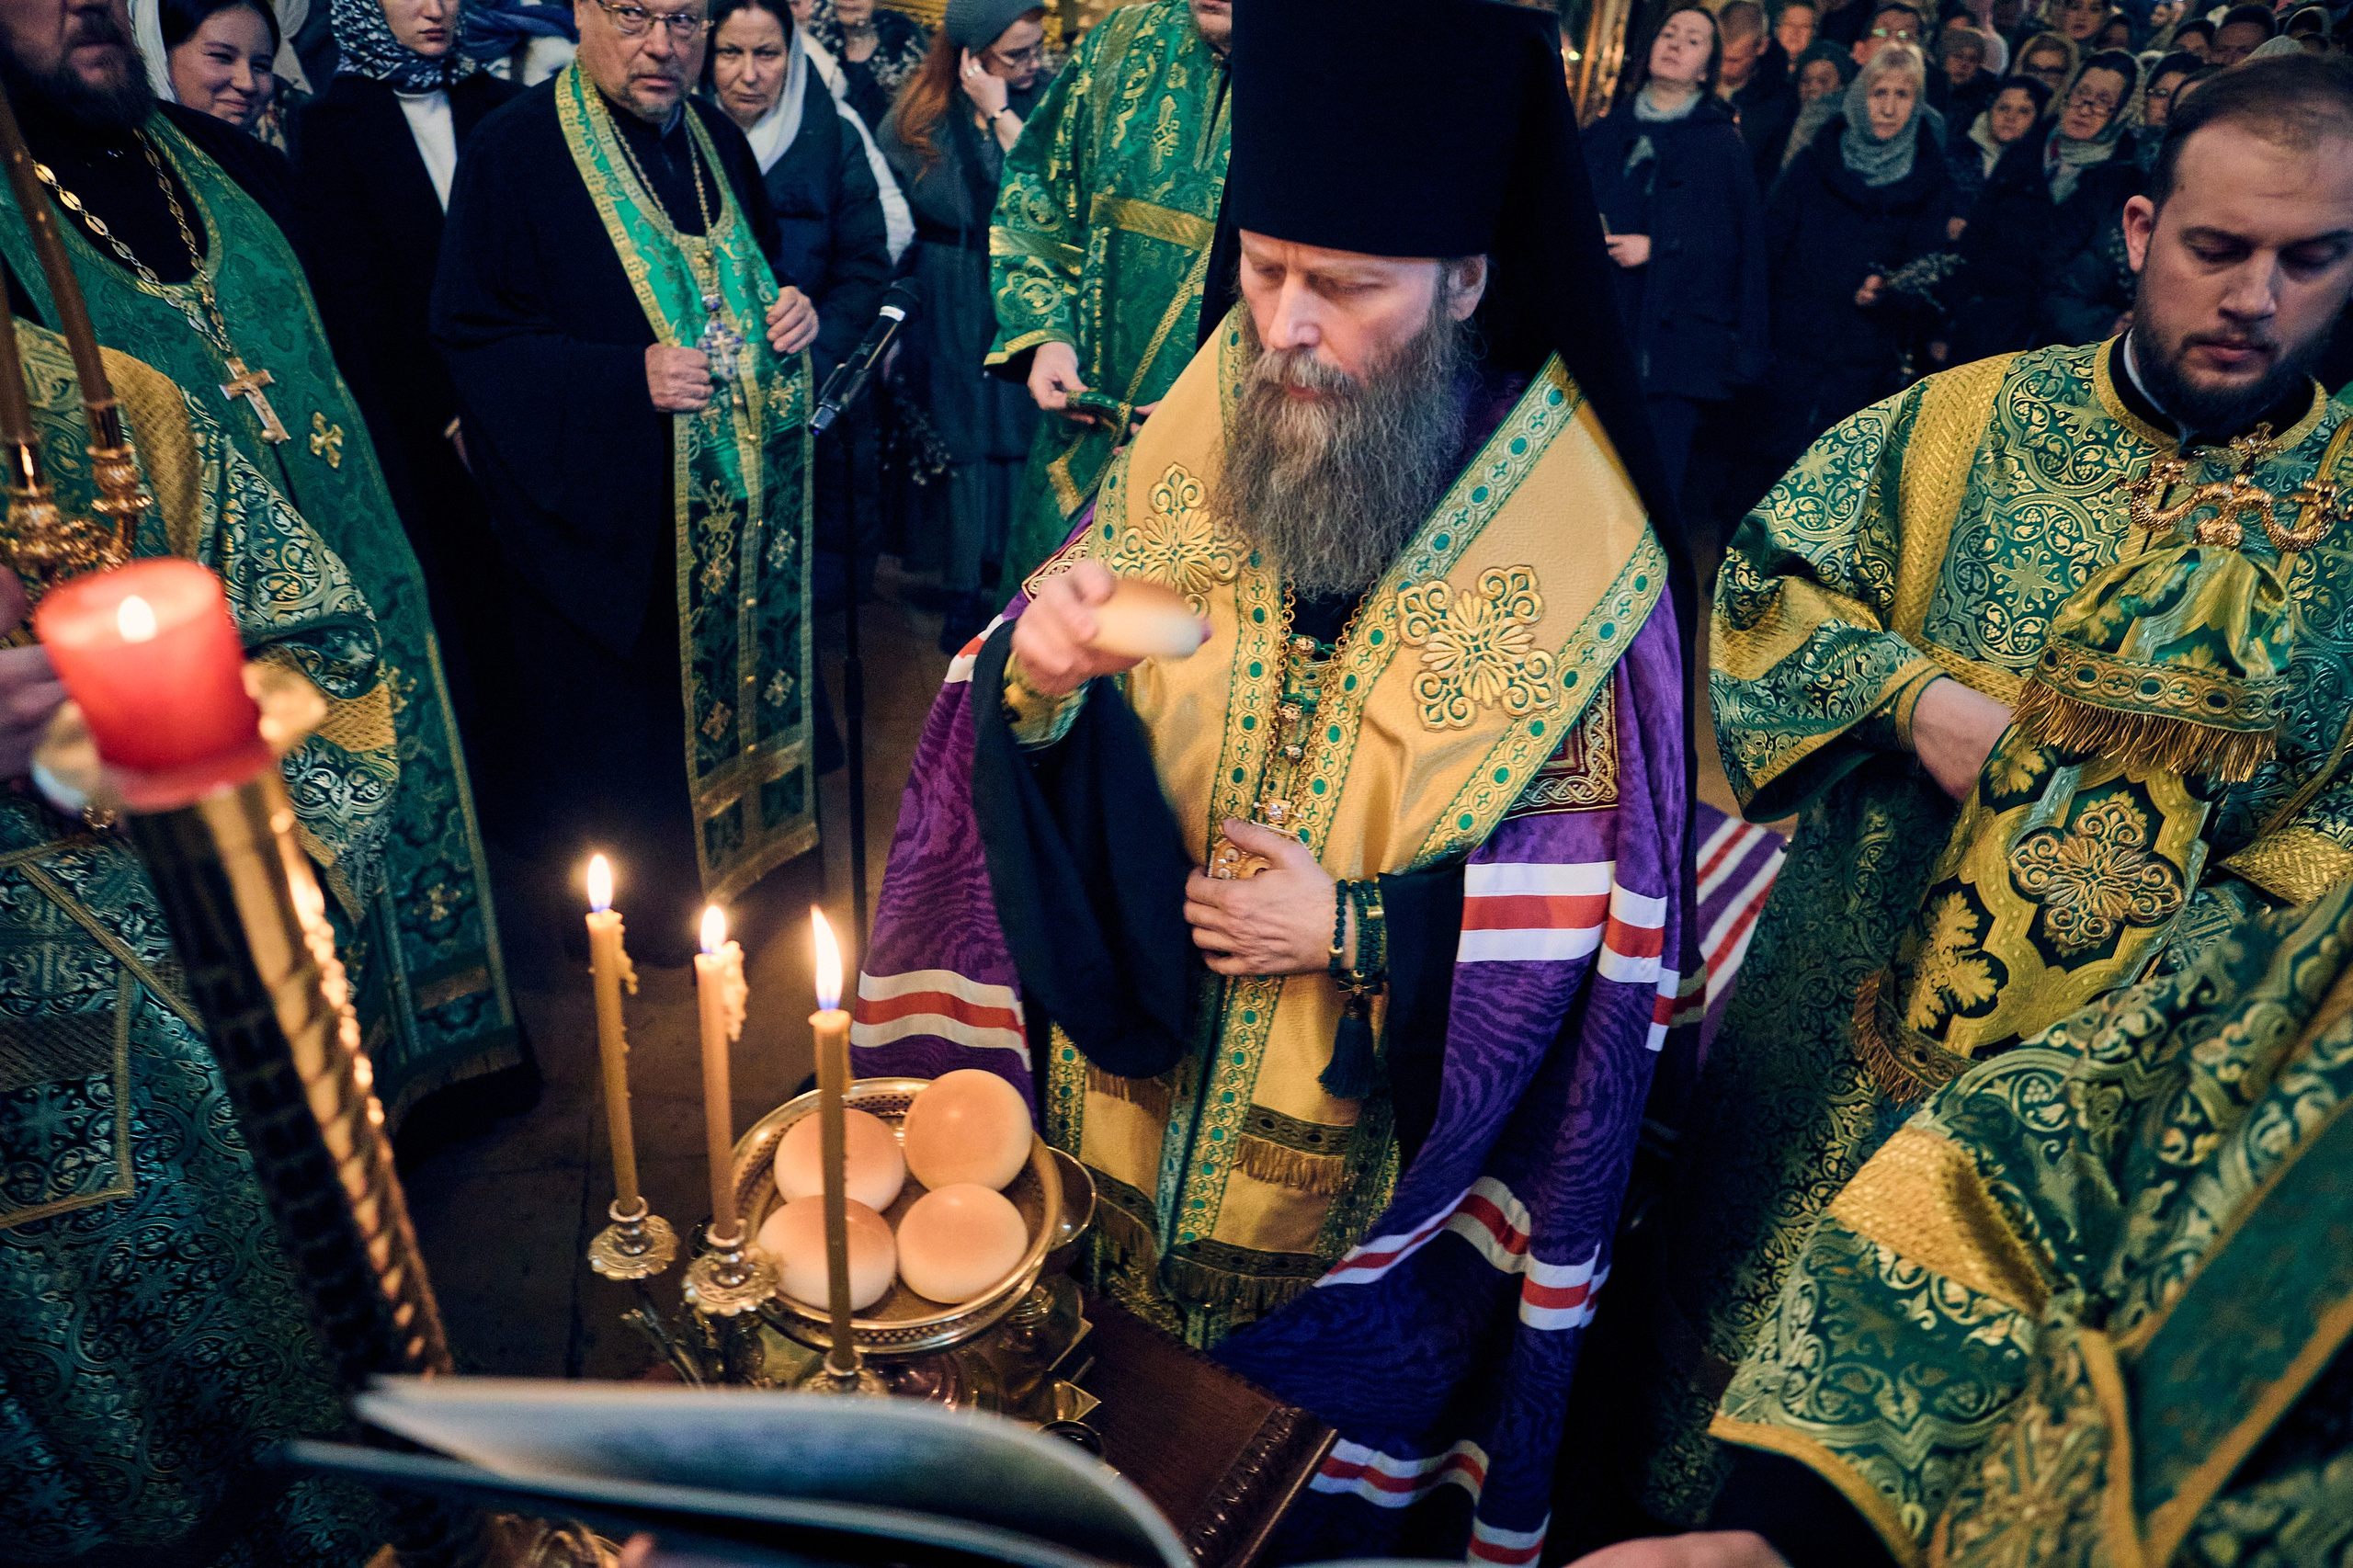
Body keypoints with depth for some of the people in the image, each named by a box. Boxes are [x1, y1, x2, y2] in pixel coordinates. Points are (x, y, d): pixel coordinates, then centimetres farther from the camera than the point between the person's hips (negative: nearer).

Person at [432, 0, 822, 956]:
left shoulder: (718, 140, 8)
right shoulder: (513, 151, -12)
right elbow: (471, 340, -14)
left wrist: (787, 313, -1)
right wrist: (628, 376, -26)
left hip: (734, 507, 6)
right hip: (605, 510, -6)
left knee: (734, 683, 17)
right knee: (622, 715, 4)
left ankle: (739, 858, 39)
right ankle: (638, 929, 24)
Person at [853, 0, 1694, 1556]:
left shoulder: (1576, 543, -18)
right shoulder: (1197, 428, -8)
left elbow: (1598, 886, -13)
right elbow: (1042, 730, -2)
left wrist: (1358, 932, -21)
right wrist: (1037, 679, -25)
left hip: (1366, 1126, -3)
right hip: (1122, 1077, 3)